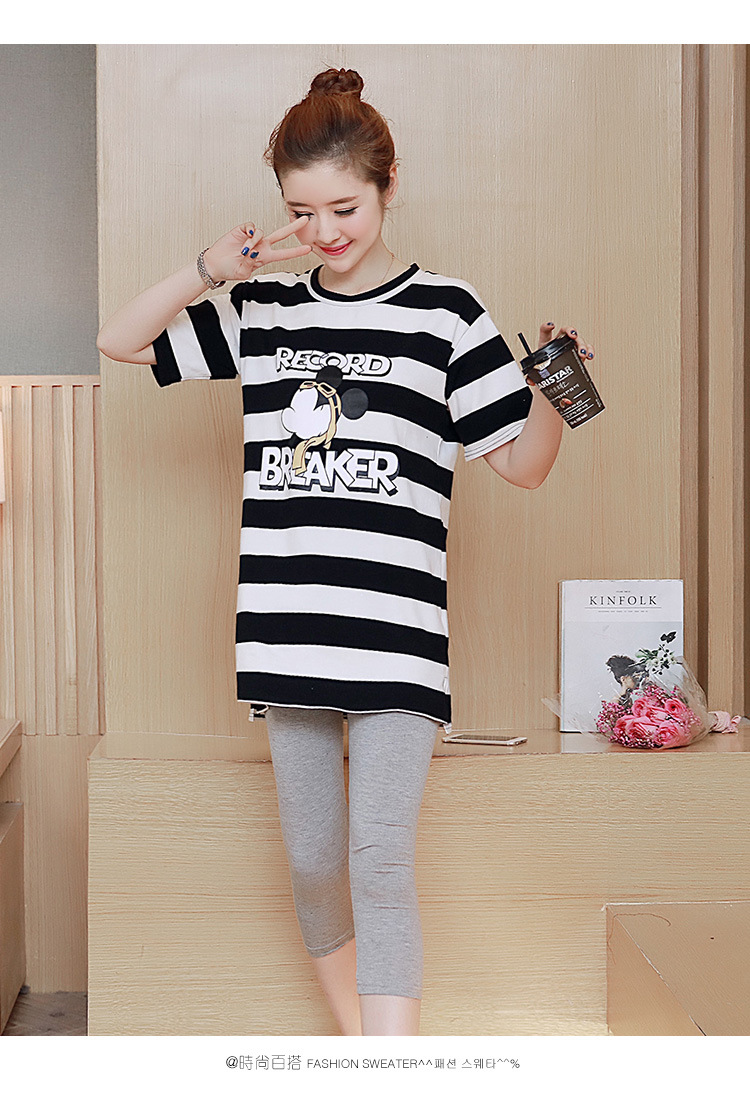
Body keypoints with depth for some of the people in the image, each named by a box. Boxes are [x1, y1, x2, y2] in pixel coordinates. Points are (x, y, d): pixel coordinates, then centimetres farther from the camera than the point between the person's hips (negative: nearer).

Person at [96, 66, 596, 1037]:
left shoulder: (443, 312, 0)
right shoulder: (261, 311, 10)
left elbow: (523, 464, 2)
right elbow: (119, 341, 13)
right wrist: (208, 270, -3)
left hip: (395, 631, -4)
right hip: (288, 630, 4)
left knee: (381, 861, -11)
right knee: (312, 861, 13)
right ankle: (353, 1036, 32)